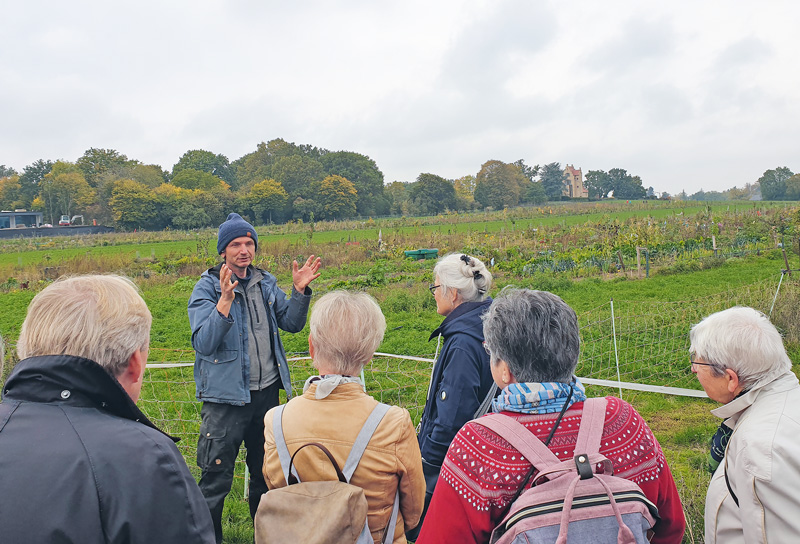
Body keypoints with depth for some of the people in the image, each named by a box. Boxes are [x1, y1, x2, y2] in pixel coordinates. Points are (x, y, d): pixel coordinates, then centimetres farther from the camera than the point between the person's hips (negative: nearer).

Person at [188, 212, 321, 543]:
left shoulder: (266, 283, 5)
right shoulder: (207, 288, -10)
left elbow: (291, 324, 8)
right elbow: (203, 344, -21)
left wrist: (300, 292, -7)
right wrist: (225, 300, -32)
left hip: (267, 391, 6)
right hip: (227, 395, -5)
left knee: (266, 469, 21)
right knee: (216, 478, -1)